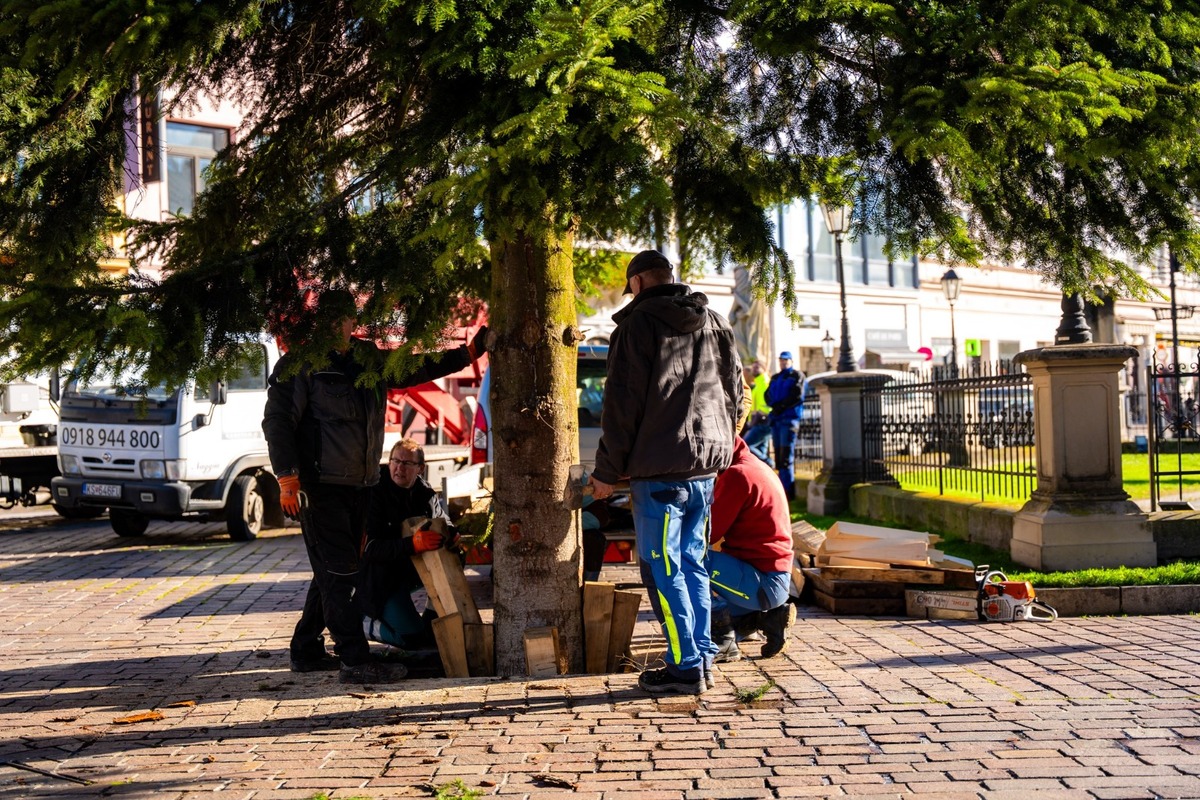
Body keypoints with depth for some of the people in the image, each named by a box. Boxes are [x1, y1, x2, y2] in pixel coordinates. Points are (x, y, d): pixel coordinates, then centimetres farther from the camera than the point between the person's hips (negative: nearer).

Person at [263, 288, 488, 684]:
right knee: (338, 572, -8)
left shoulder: (368, 359, 11)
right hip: (320, 485, -7)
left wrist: (471, 351, 15)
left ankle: (306, 651, 25)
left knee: (333, 573, 13)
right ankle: (355, 660, -6)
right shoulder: (300, 365, -9)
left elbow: (415, 370, 21)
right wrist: (287, 477, -18)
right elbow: (277, 421, -10)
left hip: (358, 485, 7)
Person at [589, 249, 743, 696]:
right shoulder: (715, 324, 14)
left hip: (660, 469, -7)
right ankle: (703, 657, 17)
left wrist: (607, 471, -5)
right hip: (707, 465, 7)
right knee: (692, 563, 15)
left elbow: (622, 404, -9)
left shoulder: (638, 324, -6)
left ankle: (685, 667, -1)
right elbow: (735, 393, 18)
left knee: (662, 569, -1)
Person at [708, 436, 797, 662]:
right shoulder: (755, 467, 14)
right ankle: (769, 616, 12)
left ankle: (724, 641, -14)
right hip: (773, 579, 10)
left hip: (763, 581, -10)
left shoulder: (737, 475, -18)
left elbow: (708, 533, -17)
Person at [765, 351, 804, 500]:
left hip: (789, 419, -7)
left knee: (786, 456, -12)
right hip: (775, 419, 7)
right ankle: (783, 486, 10)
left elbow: (797, 396, -8)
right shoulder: (774, 378, 23)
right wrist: (774, 404, -5)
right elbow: (767, 394, 14)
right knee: (779, 455, 6)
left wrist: (782, 406, -13)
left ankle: (787, 490, -13)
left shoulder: (797, 376, 4)